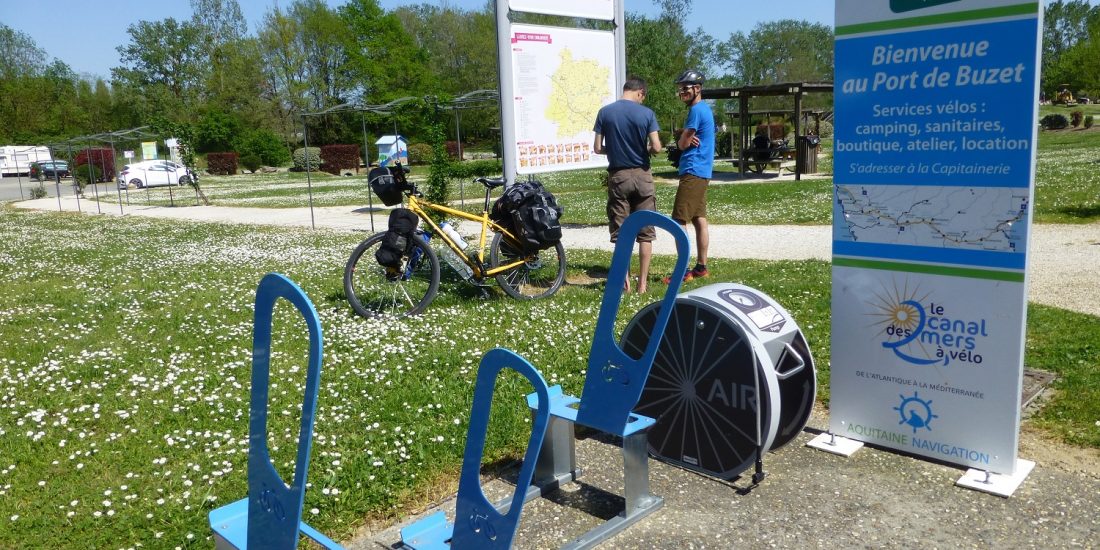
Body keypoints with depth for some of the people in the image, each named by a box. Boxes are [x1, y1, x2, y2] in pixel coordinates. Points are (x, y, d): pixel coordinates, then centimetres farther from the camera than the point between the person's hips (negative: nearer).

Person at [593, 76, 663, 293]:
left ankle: (625, 282, 8)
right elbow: (656, 147, -10)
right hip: (642, 175, -1)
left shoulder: (605, 112, -2)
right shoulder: (646, 113, -5)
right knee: (645, 233, 6)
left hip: (617, 176, 1)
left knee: (620, 232, 7)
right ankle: (642, 283, 8)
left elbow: (597, 148, -2)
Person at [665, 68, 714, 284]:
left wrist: (685, 140, 8)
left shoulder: (697, 110, -13)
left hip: (693, 171, -10)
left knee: (679, 221, -10)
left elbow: (682, 143, -12)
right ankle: (701, 266, 15)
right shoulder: (704, 109, 18)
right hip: (702, 171, 10)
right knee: (699, 220, 11)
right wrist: (688, 140, -7)